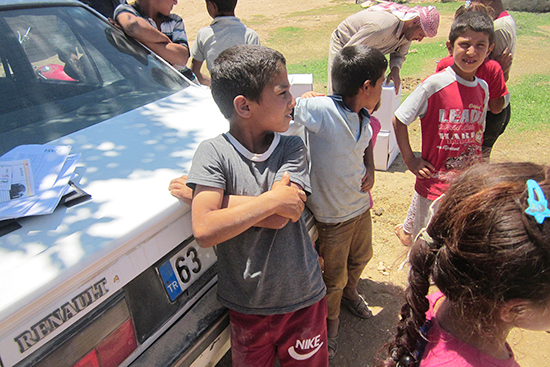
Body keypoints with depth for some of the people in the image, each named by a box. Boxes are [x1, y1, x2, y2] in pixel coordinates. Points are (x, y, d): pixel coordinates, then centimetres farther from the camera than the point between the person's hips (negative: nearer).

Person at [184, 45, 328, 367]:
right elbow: (204, 231, -25)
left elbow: (281, 218, -22)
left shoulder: (292, 148, -8)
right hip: (247, 305, -1)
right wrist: (272, 200, -25)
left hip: (302, 297, 2)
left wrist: (194, 192, -20)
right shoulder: (214, 152, -14)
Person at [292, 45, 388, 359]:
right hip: (332, 216, -7)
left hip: (361, 205, 7)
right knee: (334, 277, 15)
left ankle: (350, 292, 62)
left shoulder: (364, 118, -4)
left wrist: (370, 170, -1)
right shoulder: (321, 110, -29)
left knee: (360, 257, 30)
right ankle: (332, 319, 45)